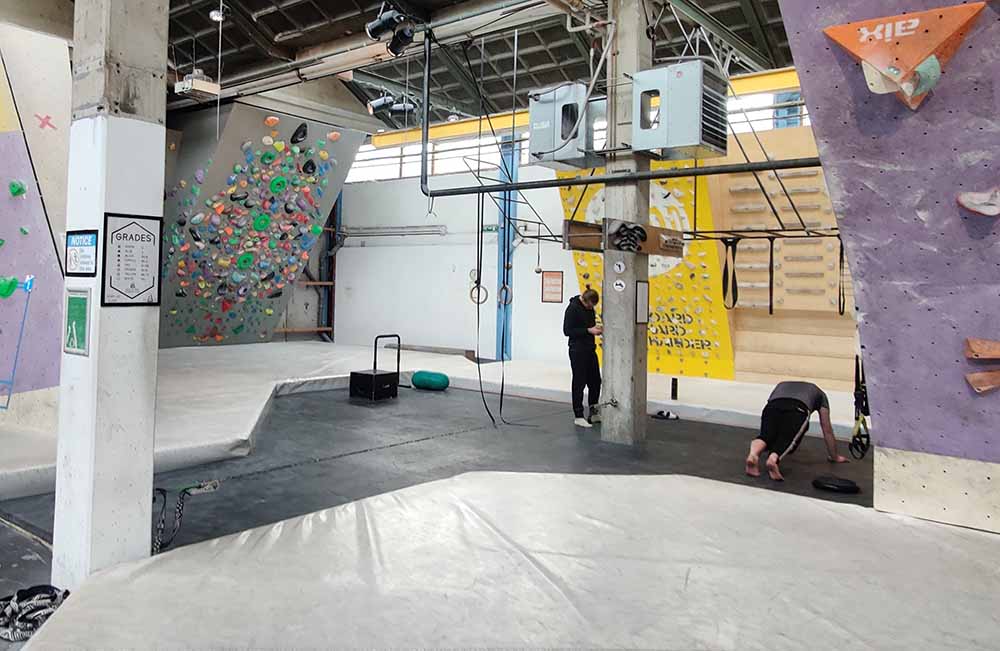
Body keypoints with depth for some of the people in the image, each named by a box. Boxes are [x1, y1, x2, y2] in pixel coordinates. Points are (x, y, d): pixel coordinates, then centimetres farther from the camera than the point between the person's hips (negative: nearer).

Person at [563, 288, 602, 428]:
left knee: (595, 382, 11)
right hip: (578, 351, -7)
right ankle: (578, 416, 10)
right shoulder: (573, 308, -15)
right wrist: (588, 330, -21)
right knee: (579, 383, 0)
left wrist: (597, 329, 0)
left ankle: (594, 413, 23)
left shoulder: (590, 308, 8)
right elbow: (567, 331, -17)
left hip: (590, 350, 7)